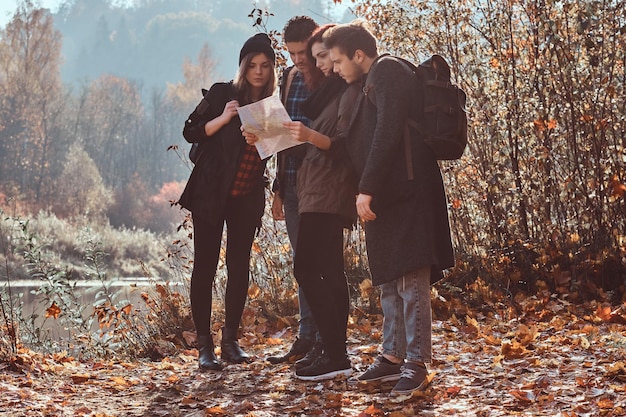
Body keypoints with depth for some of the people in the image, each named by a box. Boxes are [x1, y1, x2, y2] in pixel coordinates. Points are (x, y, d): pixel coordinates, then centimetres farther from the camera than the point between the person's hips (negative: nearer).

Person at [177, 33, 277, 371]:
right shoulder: (222, 94, -3)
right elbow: (191, 132, -5)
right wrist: (224, 118, -18)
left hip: (248, 199, 3)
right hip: (210, 194, -3)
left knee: (239, 267, 4)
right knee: (205, 266, -4)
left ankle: (230, 340, 15)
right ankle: (204, 345, 0)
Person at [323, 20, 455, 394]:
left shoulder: (388, 70, -8)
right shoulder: (372, 81, 22)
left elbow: (388, 132, -18)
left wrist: (367, 189, -20)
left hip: (405, 192, -10)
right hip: (387, 196, 10)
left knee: (410, 279, -9)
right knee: (390, 279, 12)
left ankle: (417, 363, -6)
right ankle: (393, 356, 19)